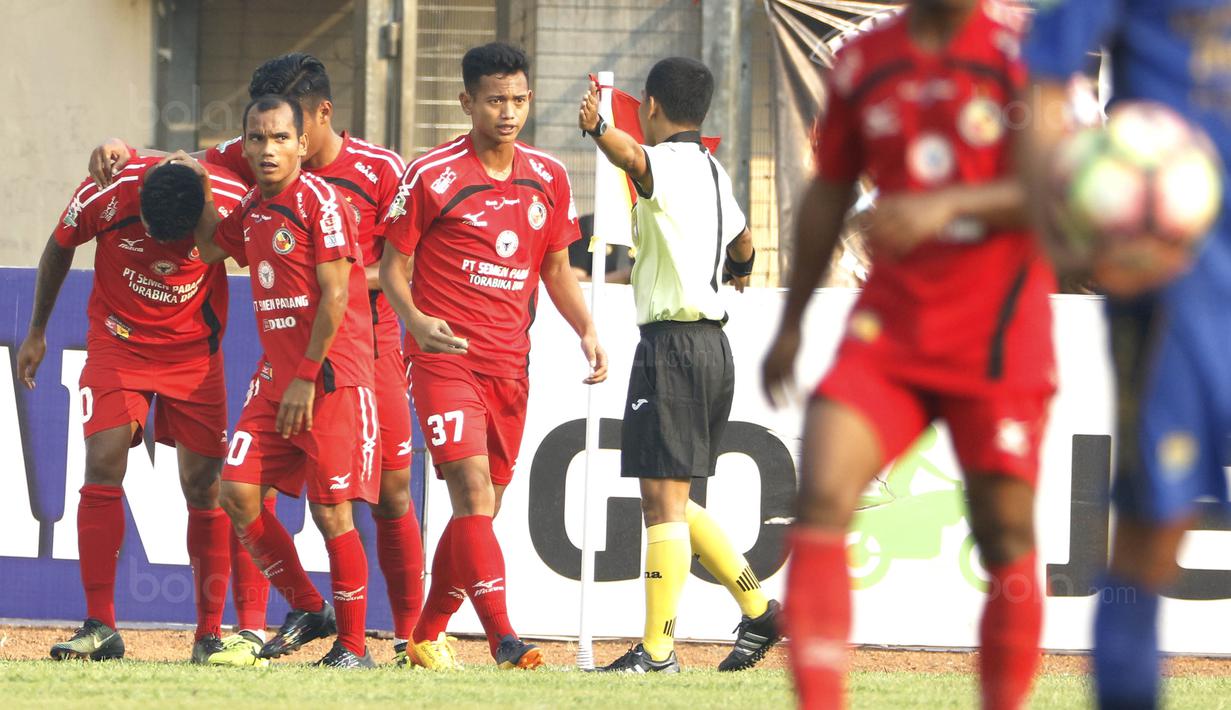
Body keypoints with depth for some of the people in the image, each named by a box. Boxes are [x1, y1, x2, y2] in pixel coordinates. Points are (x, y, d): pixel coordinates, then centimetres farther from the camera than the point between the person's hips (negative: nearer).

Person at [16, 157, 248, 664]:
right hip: (118, 343, 0)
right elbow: (58, 250, 1)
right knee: (103, 467, -15)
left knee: (203, 486, -3)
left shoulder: (231, 202, -21)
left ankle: (210, 633, 7)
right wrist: (36, 332, 11)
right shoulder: (106, 196, -21)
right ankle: (100, 627, -11)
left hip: (196, 351, 0)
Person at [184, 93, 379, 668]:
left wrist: (306, 379, -15)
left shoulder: (320, 201, -12)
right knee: (238, 493, -1)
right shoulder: (253, 207, 11)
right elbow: (212, 248, 32)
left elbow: (334, 297, -15)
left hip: (330, 377, -8)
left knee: (331, 510, -7)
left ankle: (352, 644, 4)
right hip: (275, 376, 8)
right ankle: (307, 610, 15)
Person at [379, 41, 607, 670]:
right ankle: (502, 637, -24)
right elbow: (393, 264, -1)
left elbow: (556, 268, 19)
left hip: (510, 362, 6)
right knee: (473, 490, -18)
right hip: (444, 353, -6)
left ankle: (428, 635, 22)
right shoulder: (431, 176, -6)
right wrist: (414, 319, -20)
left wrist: (586, 329, 3)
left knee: (483, 507, 9)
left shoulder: (548, 178, 8)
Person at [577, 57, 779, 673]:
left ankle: (656, 650, -10)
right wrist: (739, 270, 60)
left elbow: (633, 157, -38)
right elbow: (742, 246, 37)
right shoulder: (713, 173, 17)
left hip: (672, 344, -9)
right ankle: (757, 608, 18)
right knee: (673, 502, 17)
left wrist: (598, 130, -59)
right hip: (711, 342, 9)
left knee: (663, 498, -9)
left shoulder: (669, 163, -11)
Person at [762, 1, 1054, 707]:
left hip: (1001, 338, -2)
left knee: (1007, 540, 0)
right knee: (821, 497, -16)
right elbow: (829, 195, 19)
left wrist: (947, 204, -28)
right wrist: (791, 324, 21)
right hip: (890, 329, 2)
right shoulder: (862, 63, 8)